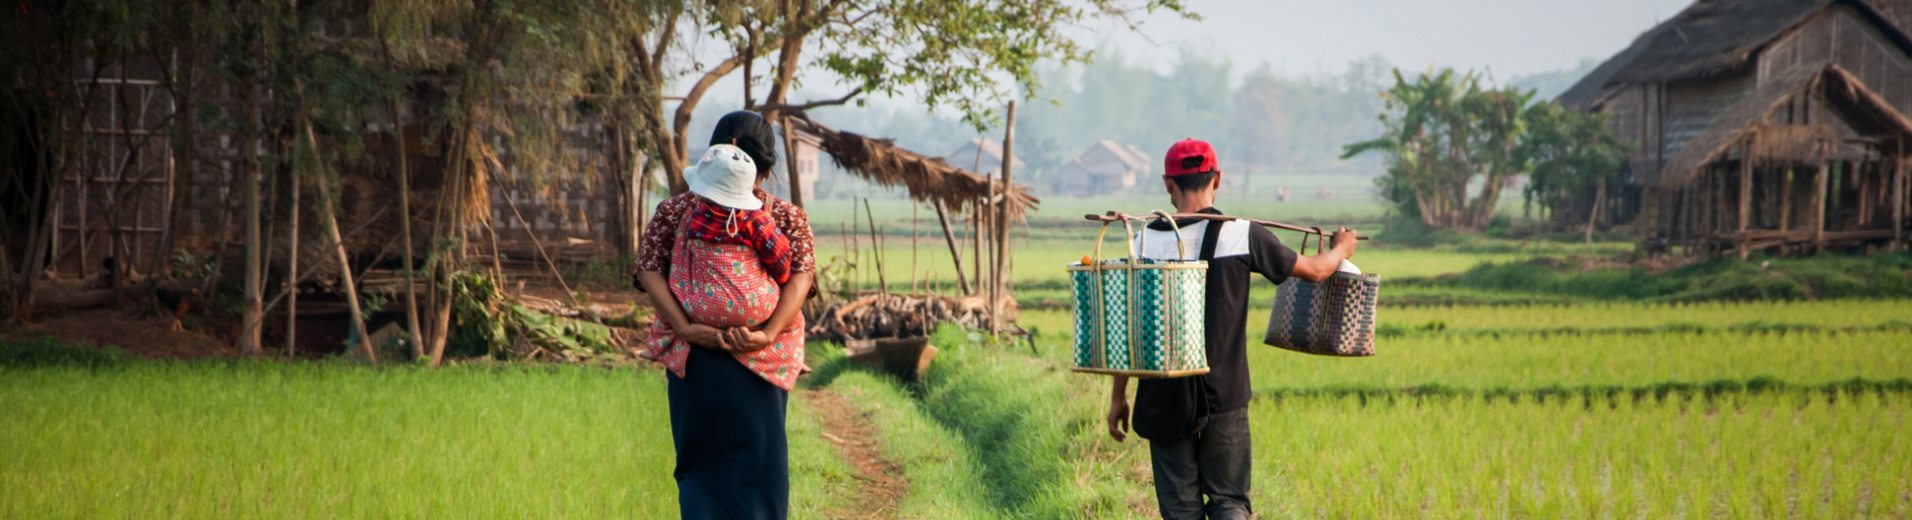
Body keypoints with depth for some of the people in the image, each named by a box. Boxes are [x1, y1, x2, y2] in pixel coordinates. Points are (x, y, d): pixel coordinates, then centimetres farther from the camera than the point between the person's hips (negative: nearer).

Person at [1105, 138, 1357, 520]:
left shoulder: (1146, 242, -3)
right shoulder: (1243, 236, -6)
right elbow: (1314, 270, 7)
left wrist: (1118, 396, 9)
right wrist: (1341, 249, 29)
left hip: (1165, 399, 1)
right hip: (1224, 400, -1)